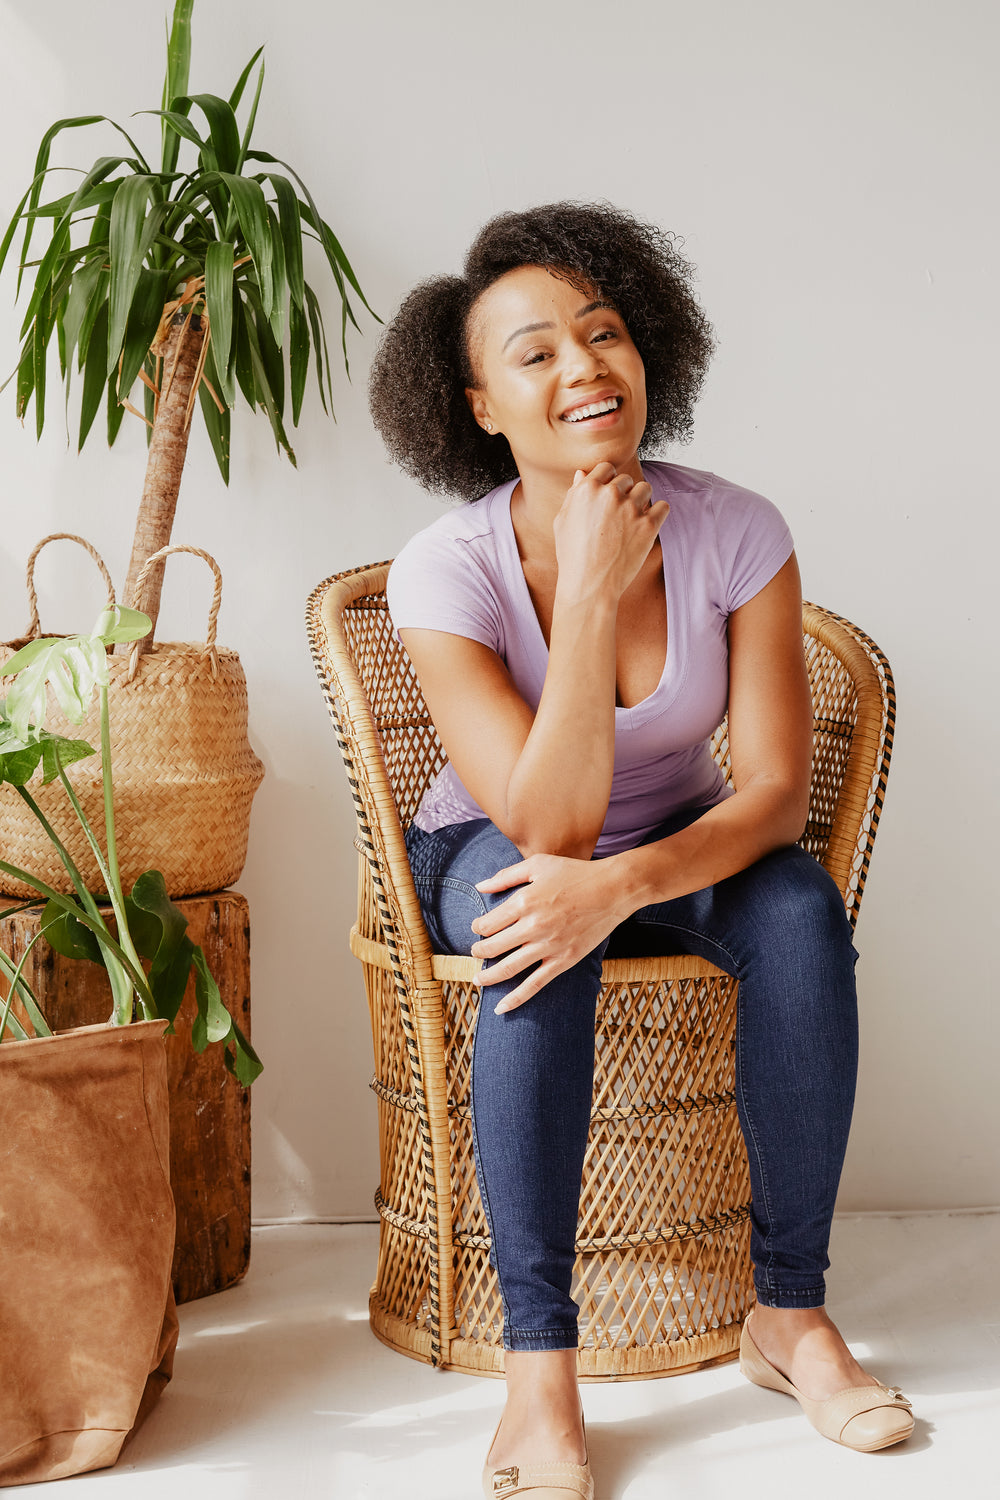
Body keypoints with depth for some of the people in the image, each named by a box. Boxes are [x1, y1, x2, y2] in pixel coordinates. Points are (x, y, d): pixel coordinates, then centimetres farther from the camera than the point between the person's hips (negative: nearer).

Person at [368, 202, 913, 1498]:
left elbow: (773, 790, -19)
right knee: (537, 938, -36)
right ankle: (539, 1369, -28)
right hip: (494, 848, -2)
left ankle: (790, 1312, -14)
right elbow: (552, 826, -30)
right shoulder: (445, 571, -23)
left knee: (802, 906, -29)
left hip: (677, 846, 2)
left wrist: (621, 883, -37)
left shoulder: (735, 534, -17)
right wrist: (592, 596, -37)